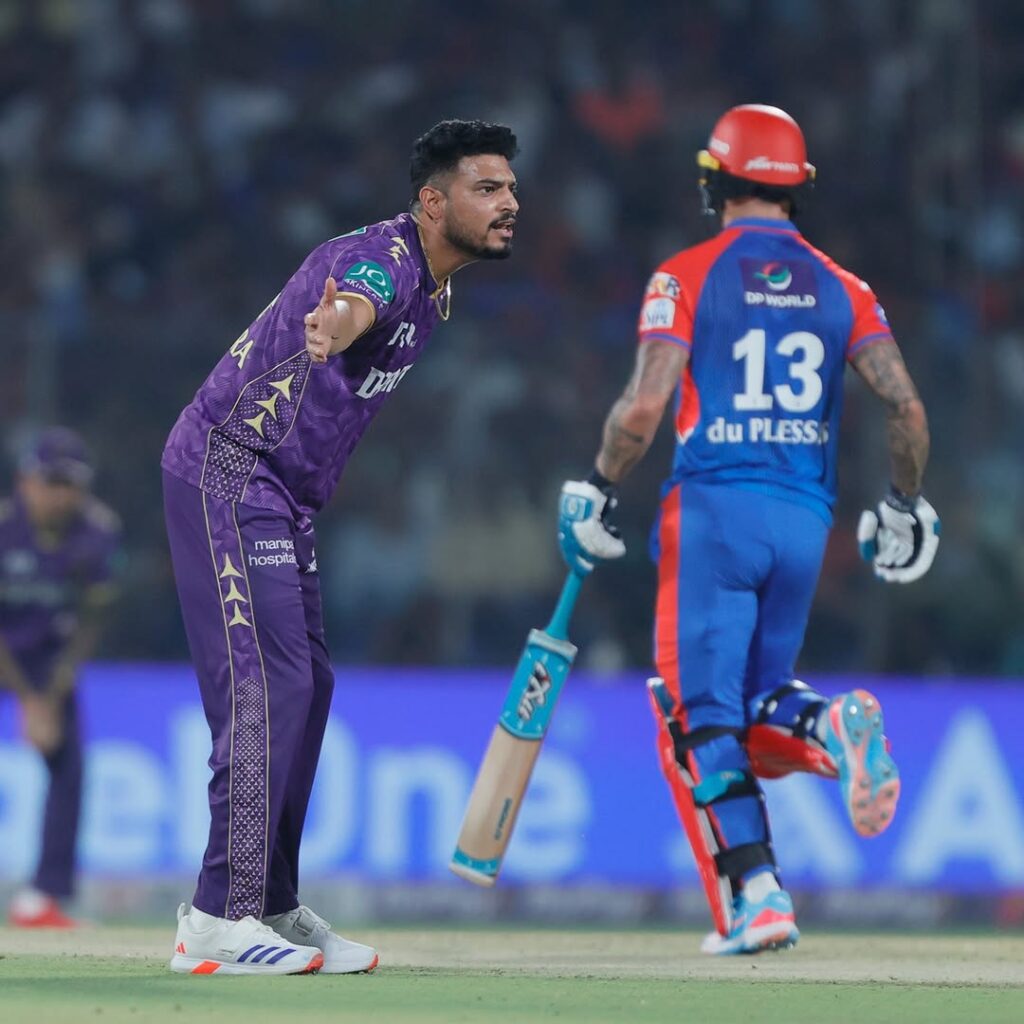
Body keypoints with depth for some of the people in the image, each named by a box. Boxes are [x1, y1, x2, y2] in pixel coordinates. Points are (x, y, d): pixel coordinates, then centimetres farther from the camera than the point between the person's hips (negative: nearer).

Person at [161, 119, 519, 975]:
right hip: (228, 474, -10)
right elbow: (356, 300, -44)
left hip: (285, 499, 10)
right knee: (264, 684, -17)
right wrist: (331, 328, -66)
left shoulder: (435, 288, 11)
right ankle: (222, 920, -20)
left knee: (304, 685, 14)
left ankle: (274, 907, 23)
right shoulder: (386, 255, -20)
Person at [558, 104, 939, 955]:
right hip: (807, 518, 4)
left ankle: (755, 896, -13)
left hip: (713, 510, -4)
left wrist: (598, 493, 4)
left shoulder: (687, 276, -1)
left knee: (701, 718, 0)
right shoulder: (840, 289, 10)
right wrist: (903, 507, 15)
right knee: (752, 714, 18)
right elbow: (907, 409, 1)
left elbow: (643, 408, -11)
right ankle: (829, 728, -16)